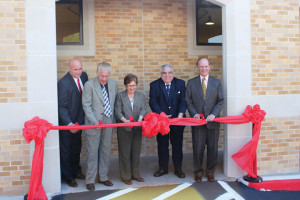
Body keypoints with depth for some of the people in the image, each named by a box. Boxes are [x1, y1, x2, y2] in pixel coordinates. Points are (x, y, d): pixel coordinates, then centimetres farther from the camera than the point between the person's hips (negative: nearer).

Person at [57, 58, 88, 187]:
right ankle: (68, 177, 24)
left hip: (79, 120, 7)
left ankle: (76, 171, 40)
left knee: (77, 147, 22)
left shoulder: (84, 76, -2)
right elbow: (62, 107, -20)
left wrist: (84, 117, 4)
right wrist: (69, 124, -29)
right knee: (66, 150, 9)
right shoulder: (63, 83, -22)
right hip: (67, 122, -7)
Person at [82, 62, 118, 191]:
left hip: (108, 122, 5)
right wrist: (94, 121, -17)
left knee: (106, 151, 13)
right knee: (92, 152, 2)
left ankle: (103, 177, 27)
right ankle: (90, 180, 15)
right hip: (94, 123, -4)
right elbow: (86, 105, -9)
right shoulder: (89, 85, -7)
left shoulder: (114, 84, 6)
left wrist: (114, 120, 7)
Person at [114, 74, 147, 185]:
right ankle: (125, 176, 14)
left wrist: (140, 119, -20)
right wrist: (125, 120, -23)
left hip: (137, 129, 3)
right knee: (125, 153, 2)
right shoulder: (120, 96, 1)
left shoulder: (141, 96, 10)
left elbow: (143, 109, 1)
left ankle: (135, 174, 25)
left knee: (136, 152, 11)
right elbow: (117, 111, -5)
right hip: (124, 129, -3)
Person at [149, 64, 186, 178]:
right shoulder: (154, 85, 0)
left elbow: (183, 100, -3)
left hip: (177, 119, 1)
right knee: (162, 144, 9)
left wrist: (181, 114, -18)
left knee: (177, 145, 8)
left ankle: (178, 168, 22)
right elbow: (152, 102, -7)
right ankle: (163, 168, 24)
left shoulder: (180, 83, 3)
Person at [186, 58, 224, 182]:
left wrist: (214, 114, -10)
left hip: (212, 120, 1)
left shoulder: (217, 82, 8)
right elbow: (188, 101, 4)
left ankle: (210, 172, 23)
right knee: (198, 148, 3)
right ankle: (198, 172, 20)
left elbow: (221, 101, 4)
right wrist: (194, 114, -11)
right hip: (197, 120, -1)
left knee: (213, 148, 6)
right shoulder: (191, 83, 7)